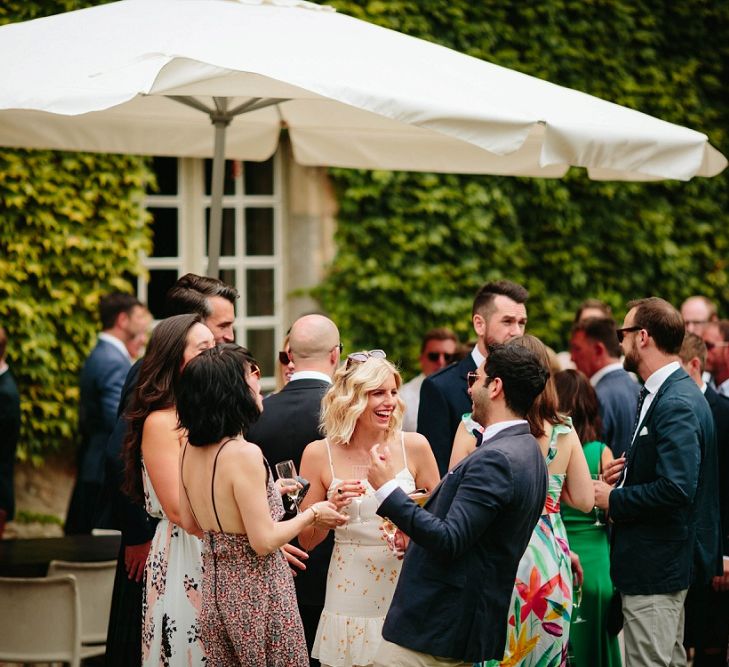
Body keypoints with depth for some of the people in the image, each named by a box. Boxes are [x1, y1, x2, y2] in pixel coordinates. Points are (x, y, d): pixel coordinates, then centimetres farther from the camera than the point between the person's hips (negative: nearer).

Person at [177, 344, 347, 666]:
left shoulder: (191, 448, 1)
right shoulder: (244, 454, -22)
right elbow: (263, 541, -21)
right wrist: (312, 514, -6)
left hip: (215, 591, 8)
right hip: (257, 591, -8)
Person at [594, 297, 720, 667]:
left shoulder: (675, 404, -21)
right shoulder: (674, 393, 12)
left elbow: (676, 489, -30)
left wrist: (615, 499, -17)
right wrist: (629, 471, 5)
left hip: (655, 567, -11)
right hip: (666, 562, 11)